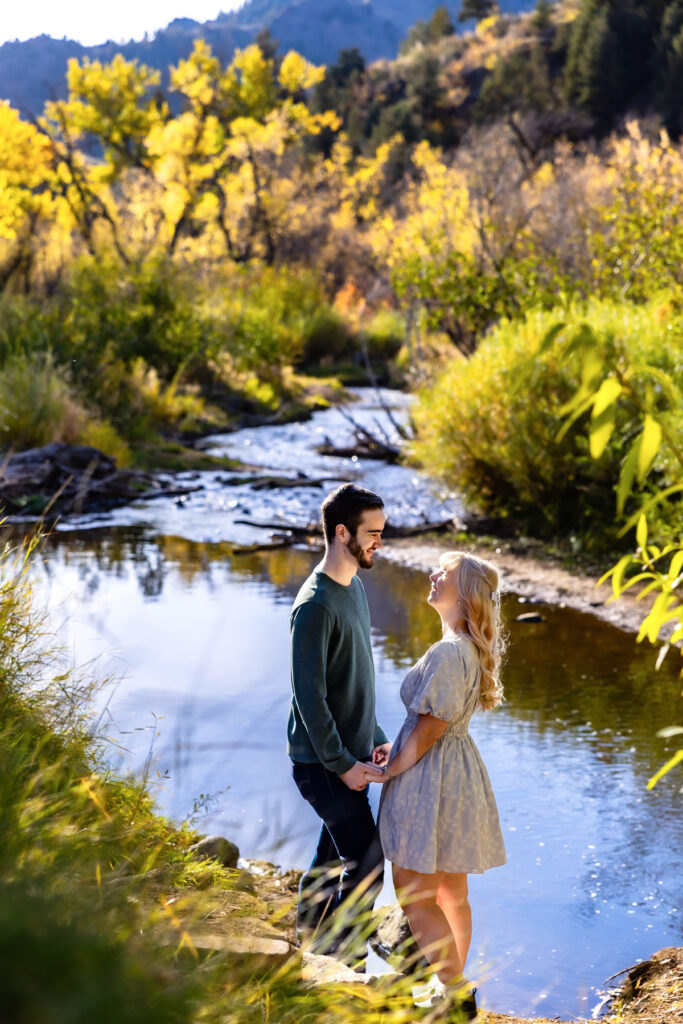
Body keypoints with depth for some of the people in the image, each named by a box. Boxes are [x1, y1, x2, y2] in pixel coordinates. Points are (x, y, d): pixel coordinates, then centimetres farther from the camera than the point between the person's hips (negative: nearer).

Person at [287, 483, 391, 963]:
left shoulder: (355, 586, 9)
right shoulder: (316, 605, -21)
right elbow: (309, 696, -22)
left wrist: (375, 738, 13)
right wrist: (343, 764, -19)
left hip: (349, 754, 9)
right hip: (322, 762, -9)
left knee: (332, 858, 18)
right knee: (367, 864, -8)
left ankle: (310, 949, 33)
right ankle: (346, 968, 4)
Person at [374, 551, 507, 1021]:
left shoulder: (448, 653, -23)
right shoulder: (470, 648, 7)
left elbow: (429, 730, -21)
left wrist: (389, 771, -8)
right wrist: (397, 757, 13)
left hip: (433, 777, -10)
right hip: (458, 769, 10)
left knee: (415, 894, 0)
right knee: (450, 893, 19)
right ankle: (454, 983, 30)